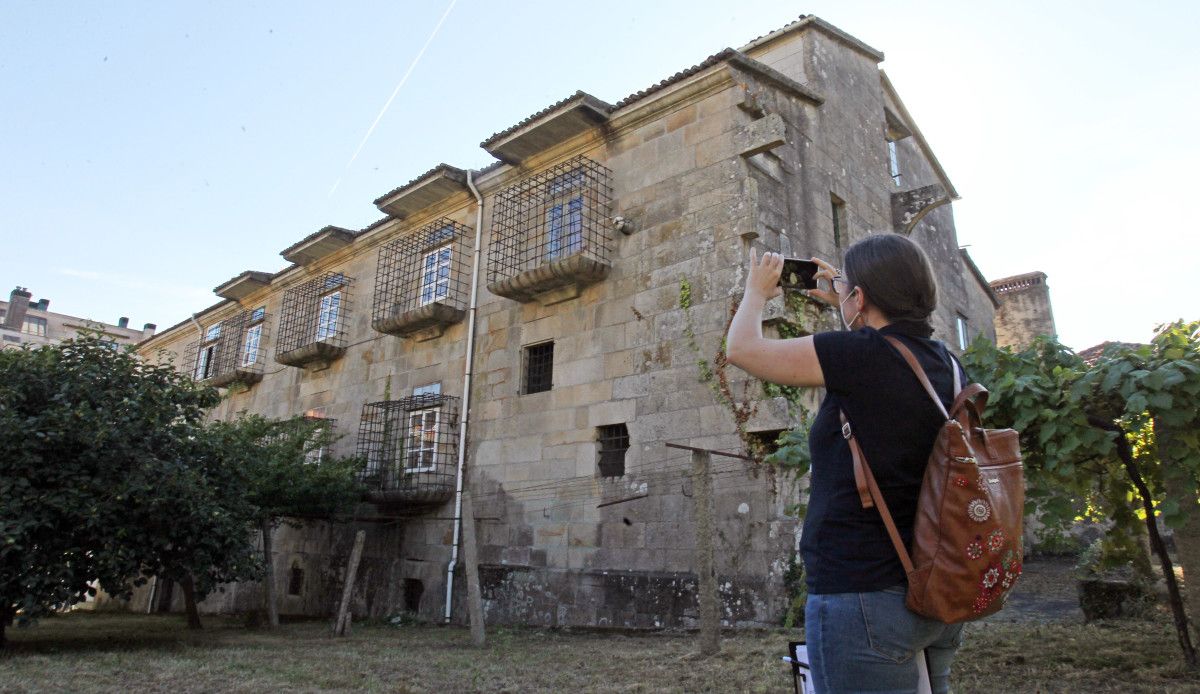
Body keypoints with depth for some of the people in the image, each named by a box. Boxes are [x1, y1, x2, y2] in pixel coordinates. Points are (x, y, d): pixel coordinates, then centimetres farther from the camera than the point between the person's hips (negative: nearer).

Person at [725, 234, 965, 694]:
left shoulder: (862, 354, -17)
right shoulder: (945, 364, 5)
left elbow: (742, 349, -9)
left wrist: (757, 291, 9)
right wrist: (845, 307, 28)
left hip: (864, 592, -8)